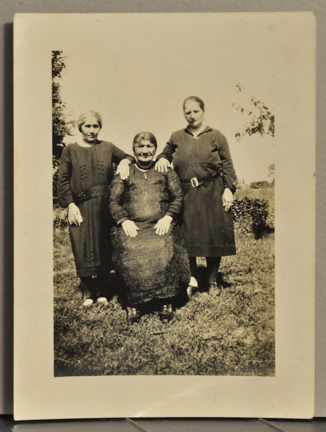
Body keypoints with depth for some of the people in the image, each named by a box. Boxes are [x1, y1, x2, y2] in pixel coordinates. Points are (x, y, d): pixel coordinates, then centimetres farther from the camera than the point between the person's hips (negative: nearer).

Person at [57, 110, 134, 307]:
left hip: (105, 206, 1)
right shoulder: (70, 151, 6)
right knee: (84, 250, 0)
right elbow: (63, 180, 3)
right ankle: (88, 292, 13)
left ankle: (102, 291, 17)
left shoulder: (108, 148, 10)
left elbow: (128, 157, 13)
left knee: (105, 249, 4)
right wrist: (70, 204, -7)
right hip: (81, 207, -1)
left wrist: (125, 161, -11)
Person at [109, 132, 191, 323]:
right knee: (130, 253, -32)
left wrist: (168, 217, -6)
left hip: (161, 226, 0)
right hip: (132, 227, 0)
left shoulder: (166, 172, 21)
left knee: (165, 251, -33)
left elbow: (178, 197, 13)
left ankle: (167, 302, -17)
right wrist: (124, 220, -7)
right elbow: (114, 202, 12)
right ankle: (134, 303, -16)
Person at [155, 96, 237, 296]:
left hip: (212, 193, -1)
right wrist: (162, 159, 0)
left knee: (214, 236, 3)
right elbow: (165, 154, 24)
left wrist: (229, 189, -7)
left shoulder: (216, 136, 5)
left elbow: (227, 166, 3)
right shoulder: (176, 137, 11)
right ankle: (192, 279, 17)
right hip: (186, 195, 2)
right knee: (187, 237, 2)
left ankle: (213, 280, 18)